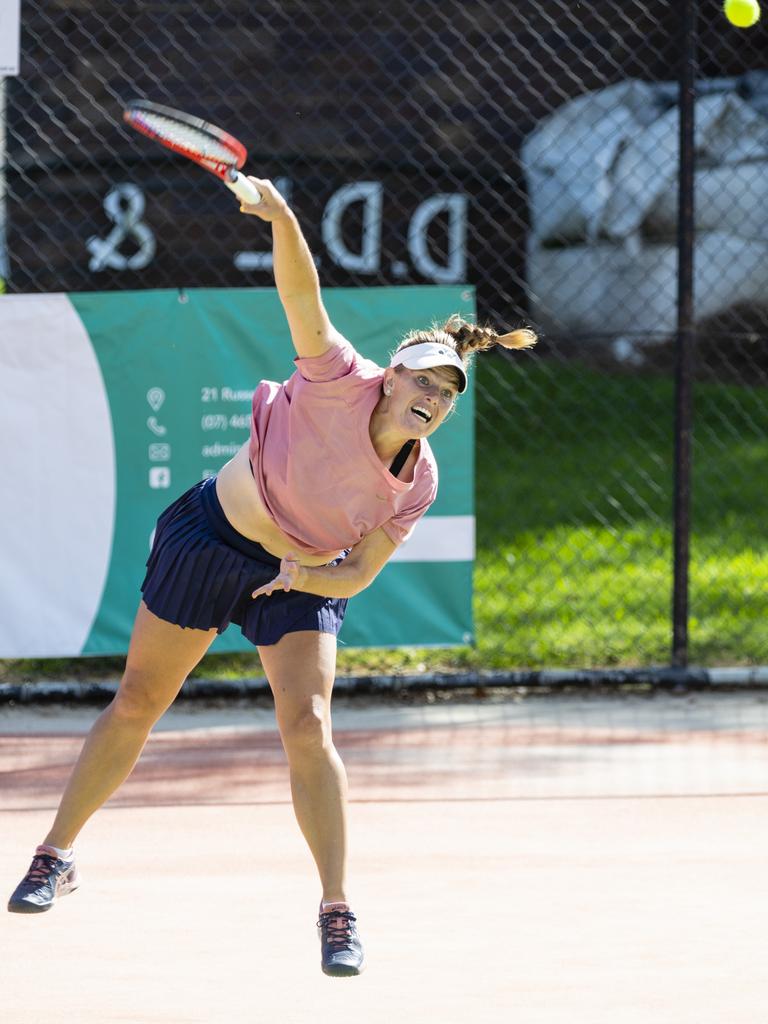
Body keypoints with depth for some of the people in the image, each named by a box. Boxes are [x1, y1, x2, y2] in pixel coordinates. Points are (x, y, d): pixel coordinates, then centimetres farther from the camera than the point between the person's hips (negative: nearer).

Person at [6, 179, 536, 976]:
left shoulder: (417, 484, -15)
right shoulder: (341, 382, -24)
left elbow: (359, 574, -5)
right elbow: (303, 297, -38)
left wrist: (307, 573, -23)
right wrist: (281, 221, -54)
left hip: (304, 580, 1)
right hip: (209, 537, -1)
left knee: (307, 728, -16)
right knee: (136, 706, 7)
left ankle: (336, 912, -8)